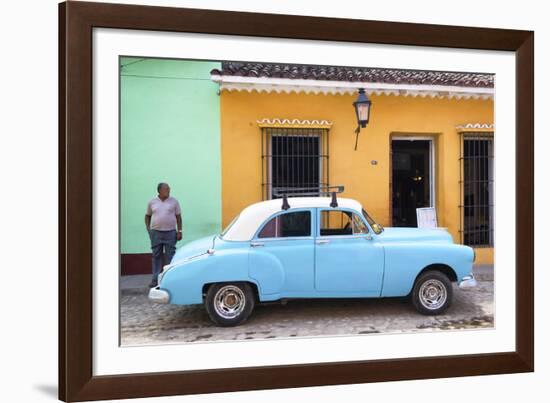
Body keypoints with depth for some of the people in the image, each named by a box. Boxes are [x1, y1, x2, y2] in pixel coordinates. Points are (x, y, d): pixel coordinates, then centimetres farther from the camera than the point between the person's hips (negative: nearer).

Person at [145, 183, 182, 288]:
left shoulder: (174, 202, 3)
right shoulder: (152, 202, 6)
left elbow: (178, 217, 4)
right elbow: (147, 216, 14)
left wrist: (179, 231, -1)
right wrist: (148, 229, 3)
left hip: (170, 232, -1)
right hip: (156, 233, 1)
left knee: (170, 256, 1)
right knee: (156, 256, 6)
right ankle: (155, 280, 13)